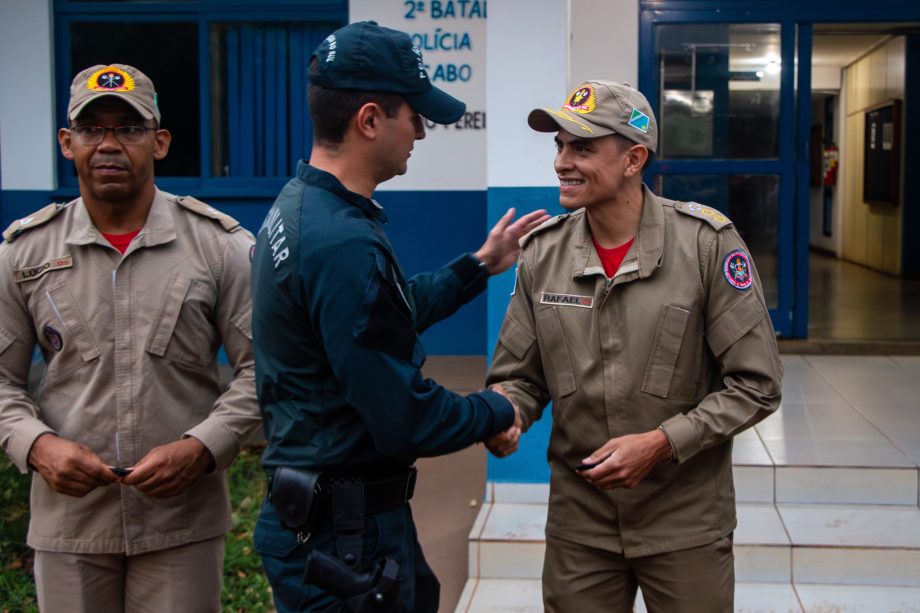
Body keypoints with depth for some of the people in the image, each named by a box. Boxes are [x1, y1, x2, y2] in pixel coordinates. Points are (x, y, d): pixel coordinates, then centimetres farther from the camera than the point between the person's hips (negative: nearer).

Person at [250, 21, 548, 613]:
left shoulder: (298, 207, 6)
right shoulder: (345, 244, -26)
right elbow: (406, 421, -25)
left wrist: (478, 266, 21)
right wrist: (497, 412, -7)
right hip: (346, 530, -10)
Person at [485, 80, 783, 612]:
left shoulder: (707, 243, -12)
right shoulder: (542, 252, -1)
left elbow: (756, 384, -10)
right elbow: (519, 378, 6)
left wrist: (661, 442, -18)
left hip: (686, 519, -2)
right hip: (578, 522, 3)